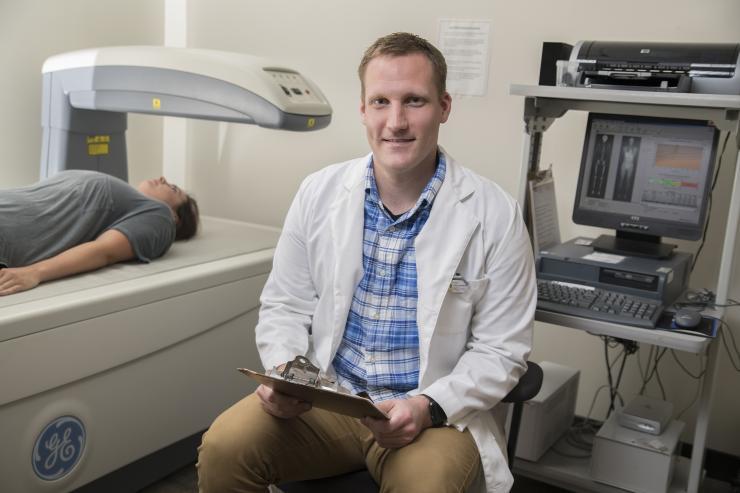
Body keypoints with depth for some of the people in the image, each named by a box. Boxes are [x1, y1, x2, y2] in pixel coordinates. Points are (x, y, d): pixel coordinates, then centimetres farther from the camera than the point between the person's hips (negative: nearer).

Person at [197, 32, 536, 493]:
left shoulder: (495, 215, -9)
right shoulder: (318, 192, 0)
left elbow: (500, 350, -5)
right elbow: (284, 306, 8)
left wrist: (429, 407, -20)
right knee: (224, 447, -20)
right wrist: (283, 373, -12)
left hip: (435, 414, -2)